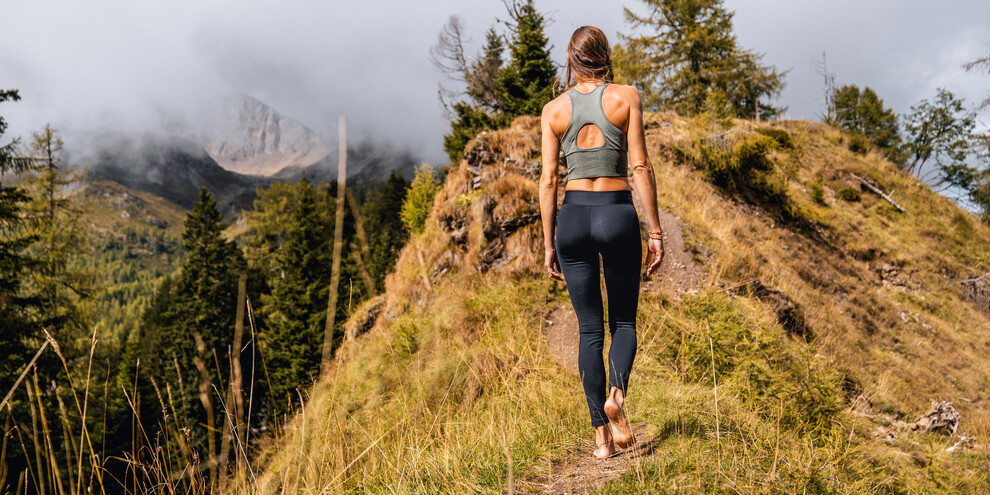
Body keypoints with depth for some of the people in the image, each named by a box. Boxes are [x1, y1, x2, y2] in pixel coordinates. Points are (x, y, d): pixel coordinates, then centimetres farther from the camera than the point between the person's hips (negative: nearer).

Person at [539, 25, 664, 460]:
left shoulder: (554, 110, 4)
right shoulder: (626, 97, 0)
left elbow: (548, 180, 3)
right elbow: (640, 167, -5)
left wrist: (549, 244, 8)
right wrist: (656, 231, -1)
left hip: (574, 216, 1)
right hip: (619, 214, -1)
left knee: (590, 329, 8)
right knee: (623, 322, 15)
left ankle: (601, 436, 5)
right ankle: (616, 394, -13)